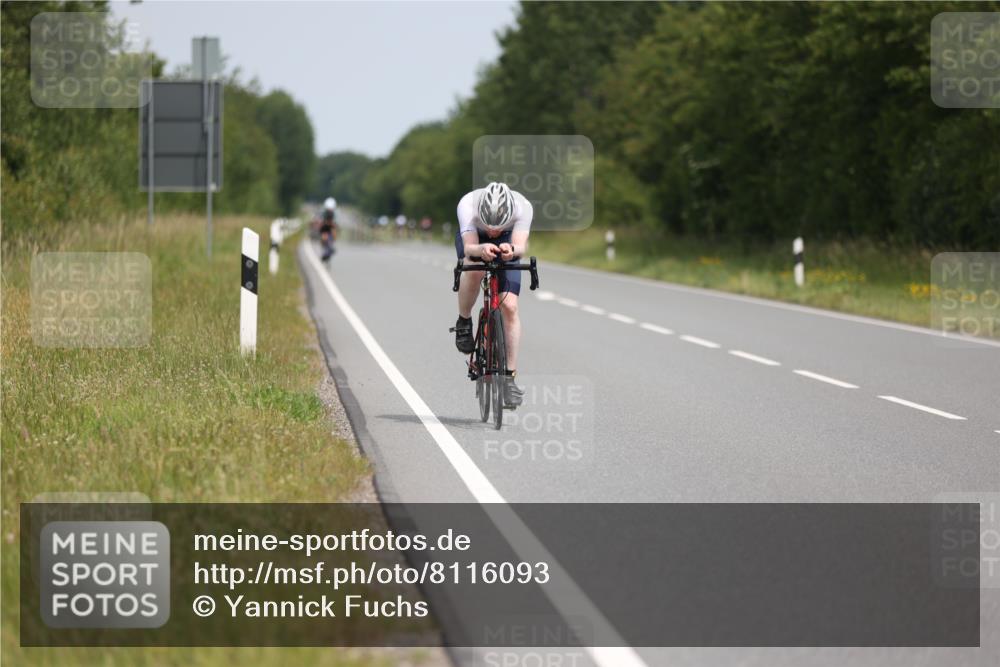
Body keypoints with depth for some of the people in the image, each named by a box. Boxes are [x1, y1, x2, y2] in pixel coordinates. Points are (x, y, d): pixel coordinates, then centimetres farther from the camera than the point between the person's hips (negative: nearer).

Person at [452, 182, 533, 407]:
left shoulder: (522, 207, -36)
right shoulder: (468, 204, -38)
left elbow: (521, 246, -43)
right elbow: (469, 248, -44)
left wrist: (511, 250, -66)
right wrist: (482, 249, -67)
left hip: (506, 241, 1)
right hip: (472, 239, -1)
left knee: (510, 307, -14)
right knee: (474, 270, -36)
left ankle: (510, 377, -9)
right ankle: (463, 323, -9)